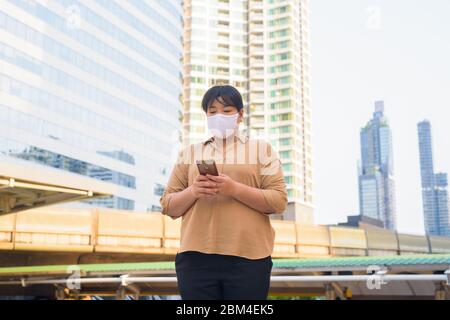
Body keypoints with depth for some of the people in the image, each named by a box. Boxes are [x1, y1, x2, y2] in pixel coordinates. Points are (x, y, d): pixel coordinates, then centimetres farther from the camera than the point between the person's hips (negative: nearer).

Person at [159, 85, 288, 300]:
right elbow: (168, 206, 13)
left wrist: (234, 189, -13)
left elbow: (279, 201, 1)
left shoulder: (262, 149, 11)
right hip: (196, 258, 2)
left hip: (248, 258, -1)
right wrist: (192, 192, -8)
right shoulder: (189, 153, 17)